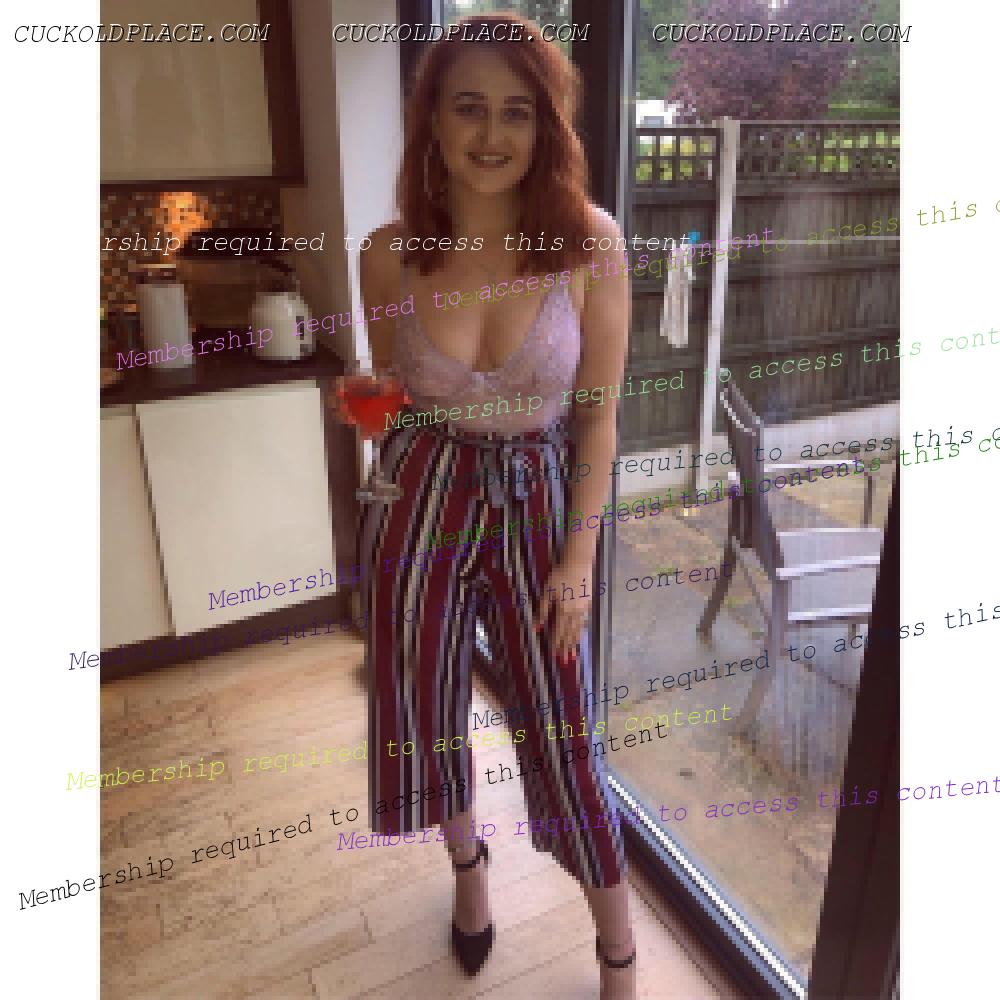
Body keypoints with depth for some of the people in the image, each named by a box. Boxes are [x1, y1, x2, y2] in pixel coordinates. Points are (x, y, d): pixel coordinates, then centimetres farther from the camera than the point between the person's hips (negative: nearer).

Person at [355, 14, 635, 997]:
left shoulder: (589, 241, -12)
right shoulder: (389, 253, -6)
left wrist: (580, 556, -6)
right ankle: (467, 858, 50)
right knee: (425, 704, 15)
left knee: (564, 733, 5)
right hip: (419, 500, 2)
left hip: (538, 504, -1)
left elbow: (597, 414, -6)